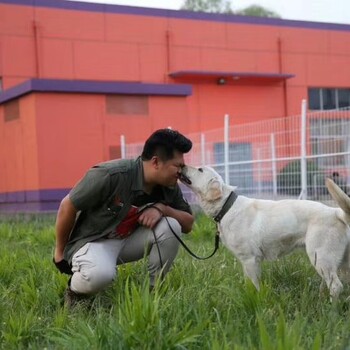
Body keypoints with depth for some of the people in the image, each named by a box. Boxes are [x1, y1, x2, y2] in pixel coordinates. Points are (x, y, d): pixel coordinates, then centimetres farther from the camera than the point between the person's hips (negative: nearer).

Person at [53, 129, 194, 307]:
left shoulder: (169, 187, -8)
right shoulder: (110, 176, -28)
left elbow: (188, 224, -2)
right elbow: (67, 206, -18)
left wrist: (161, 208, -24)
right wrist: (60, 252, -6)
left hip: (128, 239, 6)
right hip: (92, 240, -6)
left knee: (171, 226, -19)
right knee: (100, 274, -40)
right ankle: (75, 291, -3)